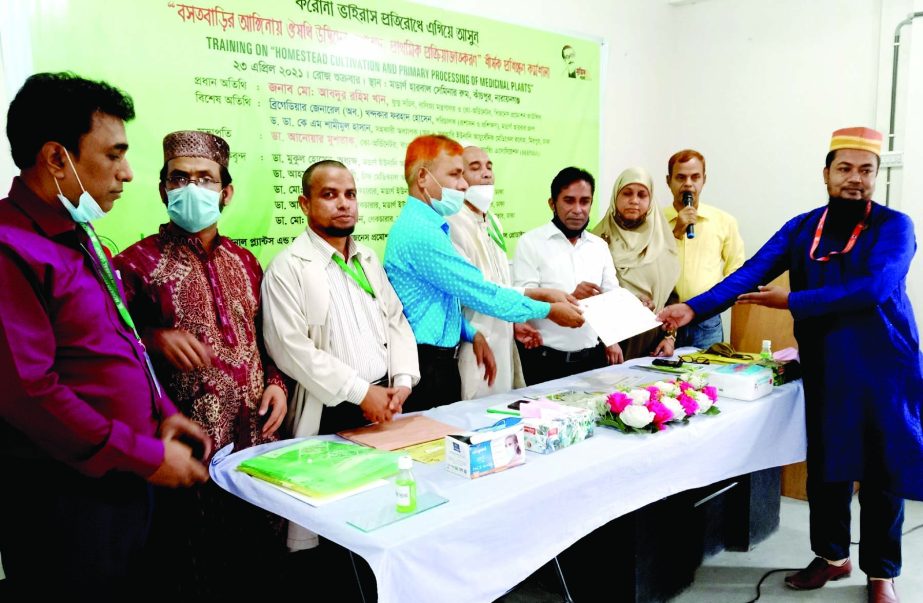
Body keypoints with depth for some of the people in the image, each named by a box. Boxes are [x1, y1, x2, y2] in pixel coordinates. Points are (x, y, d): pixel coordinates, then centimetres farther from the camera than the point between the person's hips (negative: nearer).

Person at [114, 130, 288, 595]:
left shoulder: (244, 262, 11)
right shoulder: (138, 263, -6)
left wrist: (275, 382, 3)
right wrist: (153, 340, -24)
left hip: (257, 435, 5)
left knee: (266, 557, 15)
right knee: (199, 573, 8)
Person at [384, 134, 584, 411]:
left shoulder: (430, 227, 13)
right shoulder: (420, 233, -20)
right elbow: (482, 293, -18)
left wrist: (473, 334, 7)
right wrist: (549, 311, -9)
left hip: (443, 360, 10)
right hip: (427, 366, -10)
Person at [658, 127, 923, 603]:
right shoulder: (801, 228, 3)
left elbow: (874, 288, -22)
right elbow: (750, 273, -9)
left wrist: (791, 301, -22)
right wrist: (692, 308, -23)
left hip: (883, 368, -3)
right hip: (823, 368, 3)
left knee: (881, 471, 7)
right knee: (826, 464, 12)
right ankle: (832, 556, 33)